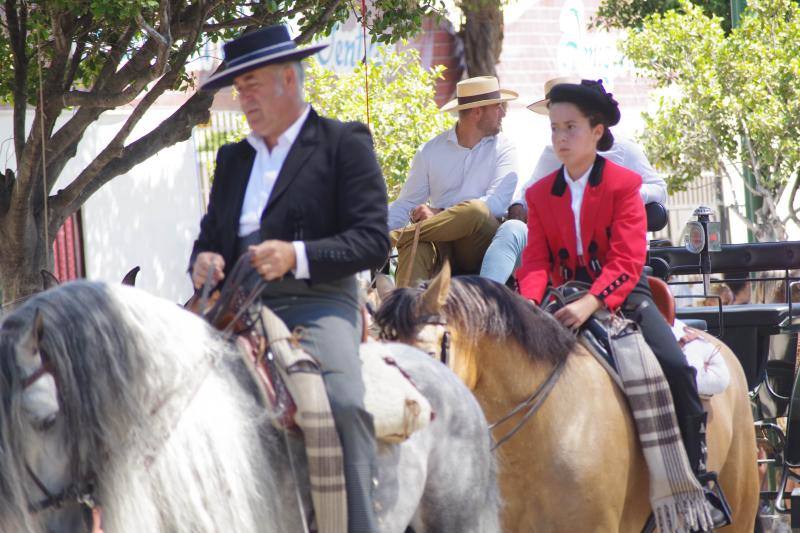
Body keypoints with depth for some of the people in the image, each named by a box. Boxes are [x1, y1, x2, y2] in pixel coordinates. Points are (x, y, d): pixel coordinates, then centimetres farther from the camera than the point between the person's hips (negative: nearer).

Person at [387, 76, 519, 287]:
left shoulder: (503, 149, 9)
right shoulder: (431, 151, 15)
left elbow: (497, 203, -7)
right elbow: (405, 205, 14)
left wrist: (439, 213, -17)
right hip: (443, 249, 1)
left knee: (476, 210, -34)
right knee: (415, 243, -34)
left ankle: (397, 237, -24)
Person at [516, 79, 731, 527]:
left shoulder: (623, 184, -5)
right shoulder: (541, 194, 8)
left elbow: (627, 260, -15)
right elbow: (537, 259, -2)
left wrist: (592, 302, -31)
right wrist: (529, 302, -24)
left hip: (622, 294, -4)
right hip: (567, 300, 4)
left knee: (675, 367, -24)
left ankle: (698, 479, -14)